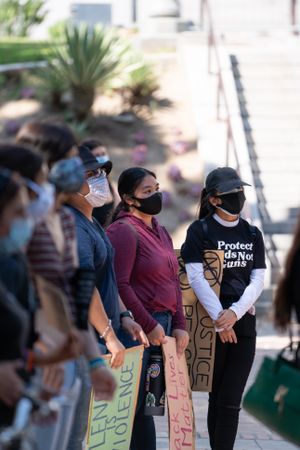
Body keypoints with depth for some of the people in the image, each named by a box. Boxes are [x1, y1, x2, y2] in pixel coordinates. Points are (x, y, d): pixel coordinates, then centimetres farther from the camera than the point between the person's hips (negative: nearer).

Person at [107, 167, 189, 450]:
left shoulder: (160, 232, 18)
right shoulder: (124, 230, -10)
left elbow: (173, 282, 20)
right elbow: (120, 285, -17)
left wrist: (179, 325, 10)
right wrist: (149, 325, -15)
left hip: (163, 325, 8)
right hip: (138, 328, -8)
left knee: (147, 404, 11)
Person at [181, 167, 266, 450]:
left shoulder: (252, 234, 12)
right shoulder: (200, 231, 0)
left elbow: (258, 280, 5)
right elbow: (196, 278, -9)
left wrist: (234, 313, -11)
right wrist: (219, 320, -16)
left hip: (244, 323, 3)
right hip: (211, 321, -3)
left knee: (230, 402, -2)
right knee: (218, 398, 1)